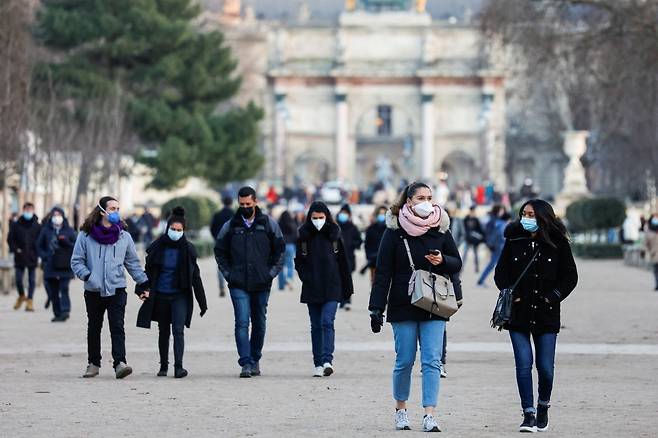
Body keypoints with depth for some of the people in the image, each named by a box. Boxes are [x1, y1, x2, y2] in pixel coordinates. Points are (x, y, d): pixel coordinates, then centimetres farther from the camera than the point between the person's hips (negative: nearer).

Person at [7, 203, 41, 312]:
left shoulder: (37, 227, 0)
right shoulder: (16, 225, 2)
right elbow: (10, 238, 6)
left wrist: (38, 253, -9)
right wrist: (15, 249, -6)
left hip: (32, 257, -1)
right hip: (19, 257, 1)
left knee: (31, 280, 1)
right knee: (18, 279, 0)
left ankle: (30, 300, 7)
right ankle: (21, 296, 26)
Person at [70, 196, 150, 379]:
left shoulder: (124, 236, 6)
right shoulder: (86, 235, -1)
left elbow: (132, 262, 16)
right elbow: (76, 261, 1)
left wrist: (143, 282, 10)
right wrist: (87, 275, -14)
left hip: (117, 290, 0)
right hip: (93, 291, 0)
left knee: (117, 327, -12)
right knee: (94, 328, 11)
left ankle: (120, 363, -20)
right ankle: (93, 364, 23)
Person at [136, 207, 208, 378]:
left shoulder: (187, 249, -3)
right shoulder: (158, 247, -2)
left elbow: (195, 277, 0)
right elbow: (149, 271, 7)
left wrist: (202, 302, 1)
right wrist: (144, 290, -7)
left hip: (180, 296, -2)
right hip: (160, 295, 2)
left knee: (178, 330, -15)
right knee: (164, 331, 12)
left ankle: (178, 366, -21)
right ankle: (163, 366, 24)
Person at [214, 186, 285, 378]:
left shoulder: (269, 224, 3)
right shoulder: (230, 226, 4)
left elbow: (280, 249, 9)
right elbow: (219, 251, 14)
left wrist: (272, 272, 0)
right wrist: (227, 273, 3)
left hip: (261, 284, 1)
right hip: (238, 285, -1)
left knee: (259, 324, 10)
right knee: (242, 323, -12)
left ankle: (255, 360, 25)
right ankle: (246, 363, -16)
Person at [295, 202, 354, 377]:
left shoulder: (334, 234, 2)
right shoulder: (304, 236, 4)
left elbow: (343, 262, 6)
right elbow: (299, 262, 11)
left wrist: (347, 288, 6)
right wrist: (306, 278, -4)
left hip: (332, 288, -2)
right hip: (312, 289, 2)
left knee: (327, 322, -15)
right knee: (316, 326, 6)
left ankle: (327, 360, -22)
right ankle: (318, 364, 10)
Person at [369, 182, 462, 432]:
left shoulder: (440, 228, 5)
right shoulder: (394, 231, -2)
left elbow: (457, 263, 12)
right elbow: (383, 272, -3)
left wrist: (442, 261, -11)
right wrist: (376, 308, -7)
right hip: (403, 306, -2)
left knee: (432, 361, -6)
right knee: (405, 361, 4)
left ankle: (429, 416, -8)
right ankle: (401, 410, 22)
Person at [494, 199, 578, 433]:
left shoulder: (557, 244, 0)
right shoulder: (513, 241, 4)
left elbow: (570, 276, 4)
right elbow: (500, 273, 9)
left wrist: (552, 297, -6)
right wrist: (511, 295, -5)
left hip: (546, 314, -1)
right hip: (519, 313, 1)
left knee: (545, 367, -1)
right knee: (524, 365, -6)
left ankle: (543, 406, 25)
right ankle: (529, 414, -1)